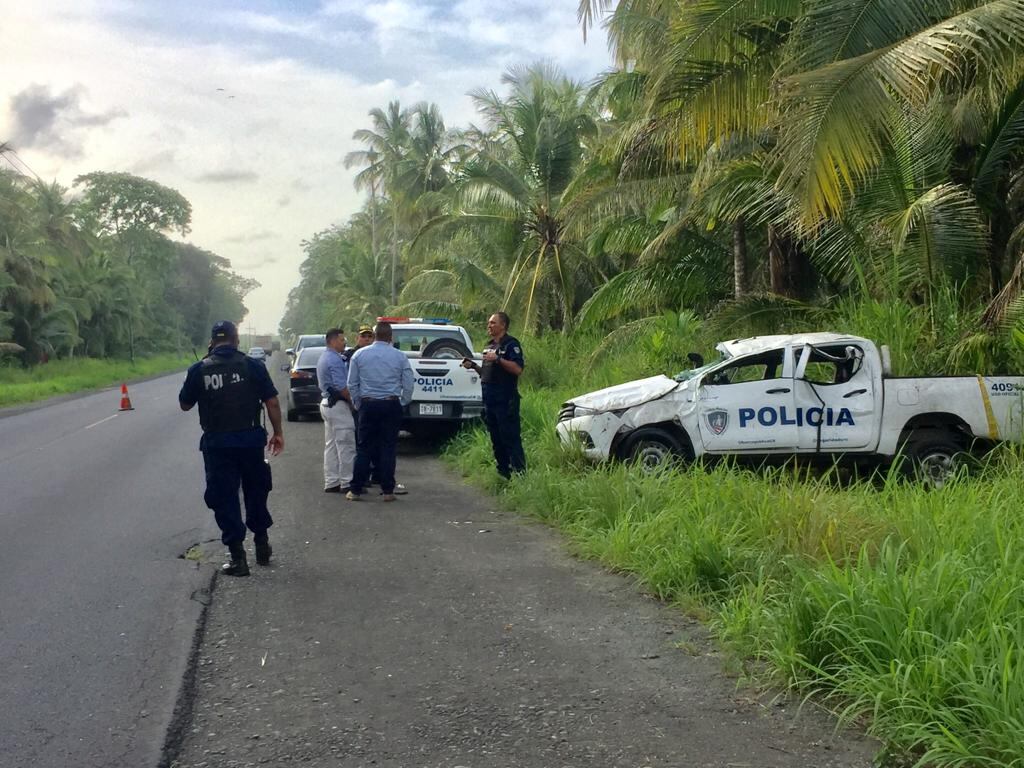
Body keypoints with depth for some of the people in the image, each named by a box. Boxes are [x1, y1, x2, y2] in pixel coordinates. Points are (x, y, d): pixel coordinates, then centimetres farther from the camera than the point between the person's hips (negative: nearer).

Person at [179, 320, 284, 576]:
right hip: (250, 440, 1)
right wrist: (278, 433, 6)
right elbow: (272, 402, -4)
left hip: (216, 443, -1)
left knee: (224, 497, 7)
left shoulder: (199, 370, -3)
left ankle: (237, 556, 4)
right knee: (256, 492, 19)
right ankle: (262, 544, 30)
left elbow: (184, 404, 8)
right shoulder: (252, 366, -4)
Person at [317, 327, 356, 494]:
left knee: (331, 445, 12)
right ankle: (346, 483, -4)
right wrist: (353, 401, -11)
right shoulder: (335, 360, -17)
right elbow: (342, 387, -22)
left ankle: (331, 483, 15)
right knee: (346, 446, -6)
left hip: (327, 403, 11)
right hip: (338, 405, -11)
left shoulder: (324, 358, 16)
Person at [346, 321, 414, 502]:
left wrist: (358, 405, 14)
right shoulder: (400, 357, 0)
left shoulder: (359, 355, 2)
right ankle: (387, 490, 4)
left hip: (368, 405, 1)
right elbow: (408, 385, 1)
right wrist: (402, 404, 13)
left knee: (364, 448, 6)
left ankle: (356, 490, 6)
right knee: (388, 448, 4)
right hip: (391, 406, -1)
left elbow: (352, 384, 5)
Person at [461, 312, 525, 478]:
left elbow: (518, 369, -19)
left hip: (506, 400, -9)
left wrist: (498, 359, -24)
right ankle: (503, 473, 19)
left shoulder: (511, 344, -7)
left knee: (511, 438, -11)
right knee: (496, 439, 12)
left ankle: (519, 472, -10)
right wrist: (473, 366, 10)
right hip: (489, 400, 9)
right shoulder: (489, 346, 20)